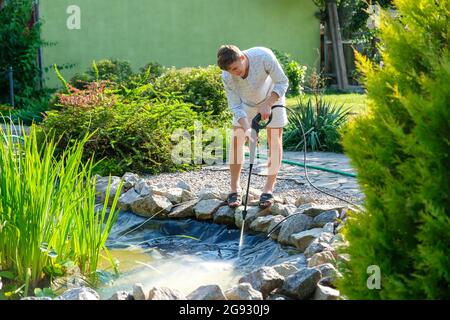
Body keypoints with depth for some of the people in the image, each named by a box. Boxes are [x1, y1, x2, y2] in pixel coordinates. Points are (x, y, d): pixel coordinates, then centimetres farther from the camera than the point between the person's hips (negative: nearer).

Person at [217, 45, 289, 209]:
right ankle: (235, 188, 3)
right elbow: (236, 107, -23)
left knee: (274, 140, -7)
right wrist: (246, 129, -38)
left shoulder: (264, 56, -37)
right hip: (246, 103, 2)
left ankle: (269, 189, -1)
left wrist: (267, 105, -35)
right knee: (236, 139, -7)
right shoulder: (227, 77, -29)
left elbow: (282, 82, -26)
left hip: (272, 98, -1)